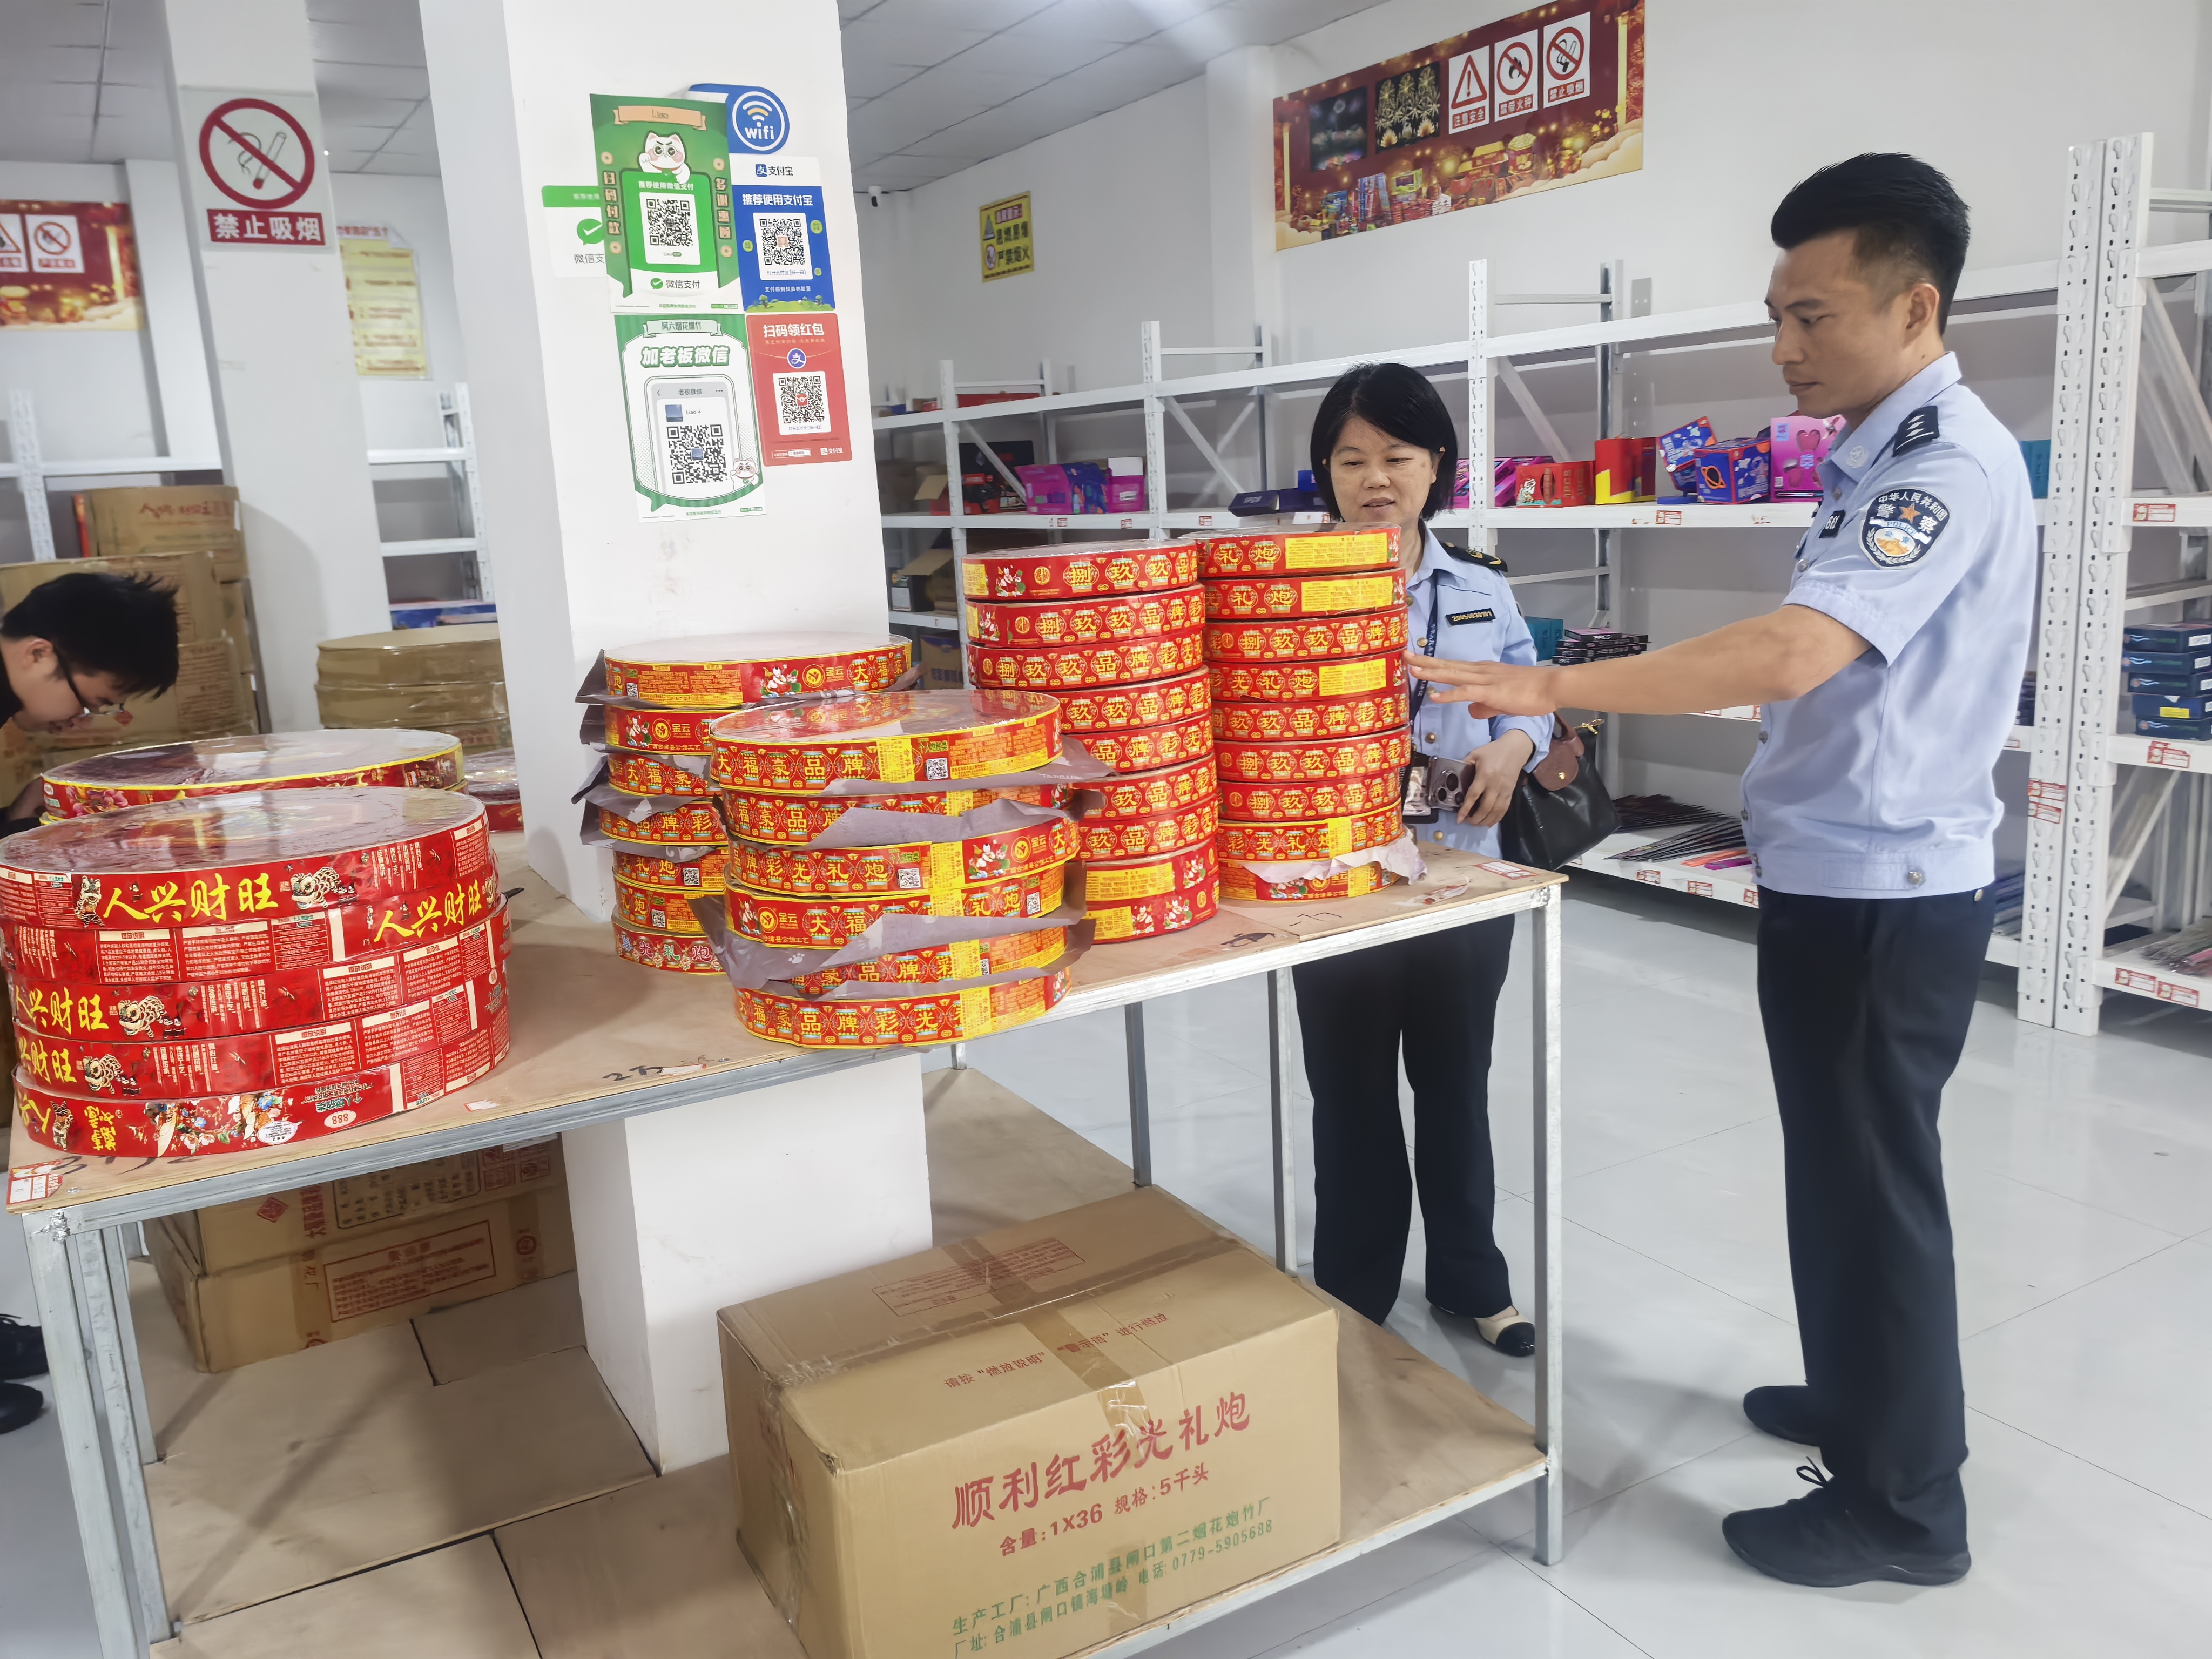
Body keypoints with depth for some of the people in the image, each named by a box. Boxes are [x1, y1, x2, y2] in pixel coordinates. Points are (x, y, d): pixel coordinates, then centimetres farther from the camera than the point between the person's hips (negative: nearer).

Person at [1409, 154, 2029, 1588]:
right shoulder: (1881, 458, 11)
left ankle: (1905, 1505, 21)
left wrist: (1551, 689, -34)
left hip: (1883, 895, -10)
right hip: (1833, 880, 10)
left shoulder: (1950, 465, -21)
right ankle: (1860, 1397, 41)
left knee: (1875, 1186, 3)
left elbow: (1792, 655, -35)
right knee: (1839, 1170, 21)